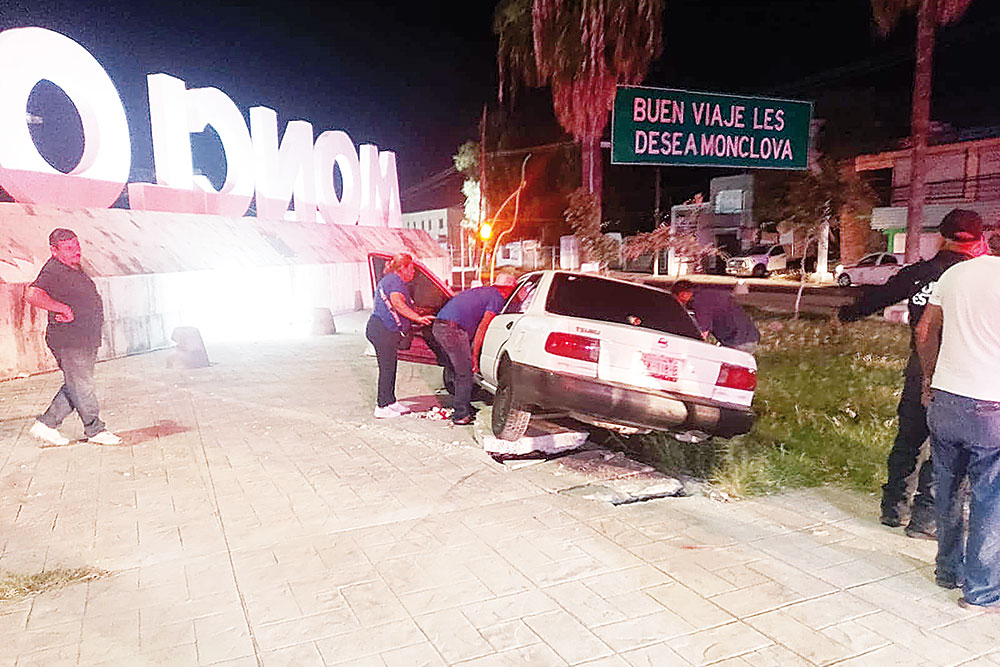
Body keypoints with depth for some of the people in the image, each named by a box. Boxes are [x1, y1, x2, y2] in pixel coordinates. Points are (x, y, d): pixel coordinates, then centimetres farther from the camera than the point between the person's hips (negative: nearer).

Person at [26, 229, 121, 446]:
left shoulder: (75, 269, 16)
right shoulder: (53, 271, -14)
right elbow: (32, 295, -30)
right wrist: (63, 309, -25)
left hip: (85, 340, 9)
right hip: (68, 341, -9)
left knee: (75, 387, 15)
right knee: (82, 386, 0)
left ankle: (46, 425, 25)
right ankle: (95, 431, 9)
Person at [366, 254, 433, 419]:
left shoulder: (387, 280, 24)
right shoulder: (396, 281, -10)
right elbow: (397, 302, -26)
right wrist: (418, 318, -30)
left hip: (379, 329, 11)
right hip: (383, 330, -11)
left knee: (389, 367, 15)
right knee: (387, 368, -7)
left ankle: (390, 401, 23)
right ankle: (382, 407, -3)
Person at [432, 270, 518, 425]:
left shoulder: (479, 291, 27)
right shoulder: (497, 298, 1)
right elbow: (482, 327, -8)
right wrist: (475, 355, -7)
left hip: (438, 326, 9)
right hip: (453, 330, -9)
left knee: (457, 372, 19)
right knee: (465, 374, 0)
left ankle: (464, 408, 28)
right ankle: (461, 415, 3)